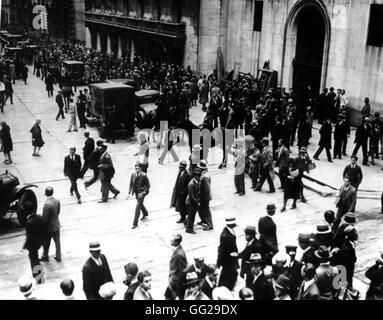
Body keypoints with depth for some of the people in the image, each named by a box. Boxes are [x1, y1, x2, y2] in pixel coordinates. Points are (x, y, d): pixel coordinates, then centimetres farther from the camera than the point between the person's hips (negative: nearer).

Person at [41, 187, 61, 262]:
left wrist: (44, 227, -9)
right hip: (57, 225, 6)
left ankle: (45, 257, 33)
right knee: (57, 241, 18)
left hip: (49, 227, -6)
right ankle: (58, 257, 29)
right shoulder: (57, 201, -8)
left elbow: (45, 218, -22)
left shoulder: (47, 204, -29)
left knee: (46, 243, 15)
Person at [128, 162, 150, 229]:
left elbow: (148, 185, -12)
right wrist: (129, 192, -4)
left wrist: (144, 192, -18)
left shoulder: (144, 175, -20)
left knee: (138, 207, -10)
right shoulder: (133, 175, -6)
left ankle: (135, 223, -5)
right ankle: (145, 213, 56)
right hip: (136, 192, 6)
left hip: (142, 192, -6)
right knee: (140, 204, 27)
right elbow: (131, 184, 3)